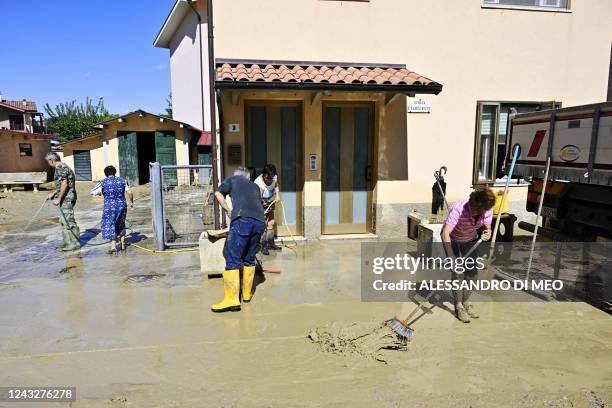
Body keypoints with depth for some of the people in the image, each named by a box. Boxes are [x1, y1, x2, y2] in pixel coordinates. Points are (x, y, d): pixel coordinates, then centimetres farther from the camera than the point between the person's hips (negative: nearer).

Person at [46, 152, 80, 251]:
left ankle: (75, 243, -3)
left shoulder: (60, 168, -15)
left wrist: (58, 198, -21)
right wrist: (53, 194, 29)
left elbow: (64, 184, -23)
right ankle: (66, 241, 22)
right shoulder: (62, 167, 18)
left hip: (67, 198, -11)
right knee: (63, 221, 15)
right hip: (66, 198, 11)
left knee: (68, 220, -7)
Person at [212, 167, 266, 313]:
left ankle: (231, 299, -11)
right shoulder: (255, 186, 35)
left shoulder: (232, 179, 24)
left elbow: (218, 193, 9)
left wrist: (229, 211, 17)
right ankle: (247, 293, 22)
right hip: (260, 222, 5)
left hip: (242, 220, -5)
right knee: (249, 258, 18)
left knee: (232, 258, -5)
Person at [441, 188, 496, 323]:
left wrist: (487, 233, -35)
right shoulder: (459, 208, -40)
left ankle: (466, 302, 22)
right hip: (452, 239, -5)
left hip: (470, 239, 5)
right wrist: (451, 259, -49)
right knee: (458, 272, -10)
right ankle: (458, 306, 4)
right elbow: (445, 233, -44)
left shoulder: (487, 210, -25)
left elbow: (487, 227, -9)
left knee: (472, 271, 4)